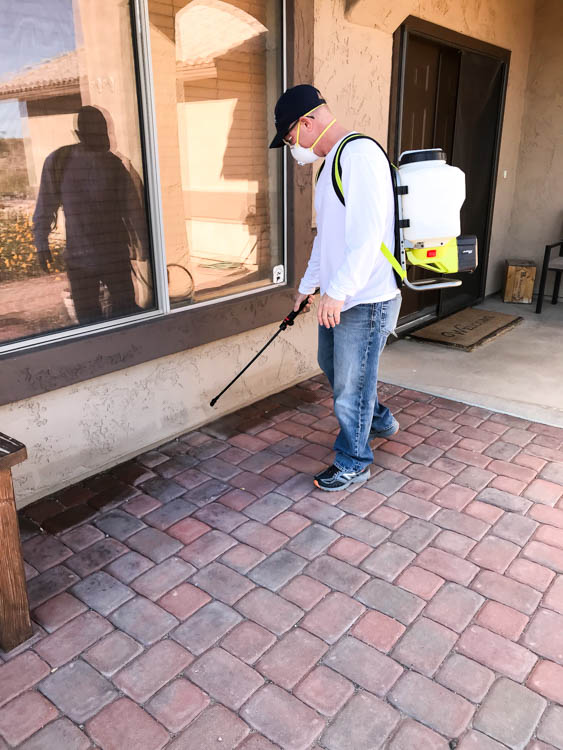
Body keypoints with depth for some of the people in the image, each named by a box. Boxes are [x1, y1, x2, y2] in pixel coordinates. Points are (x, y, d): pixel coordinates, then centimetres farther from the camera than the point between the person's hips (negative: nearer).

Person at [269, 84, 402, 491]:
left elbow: (367, 234, -27)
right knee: (333, 365, 24)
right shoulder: (332, 161, 16)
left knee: (351, 384, 2)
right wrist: (309, 284, 29)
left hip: (365, 299, -10)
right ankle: (379, 420, 46)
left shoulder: (360, 155, -17)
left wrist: (338, 291, -29)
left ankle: (353, 463, 23)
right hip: (337, 297, 10)